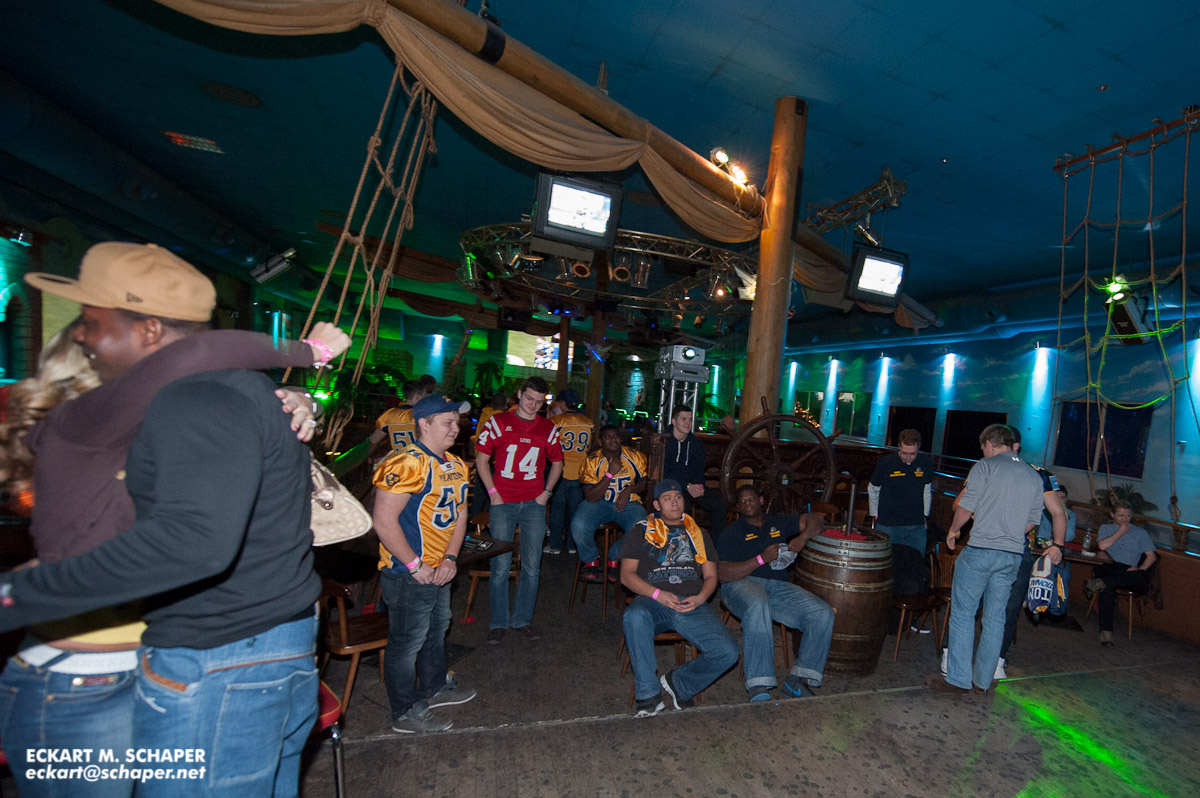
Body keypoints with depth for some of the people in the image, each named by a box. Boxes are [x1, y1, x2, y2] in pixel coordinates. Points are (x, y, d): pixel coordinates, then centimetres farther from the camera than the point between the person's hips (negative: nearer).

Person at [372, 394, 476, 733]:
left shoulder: (456, 466, 6)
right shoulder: (407, 464, -22)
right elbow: (384, 521, -25)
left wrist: (450, 559, -1)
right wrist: (415, 566, -19)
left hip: (439, 572, 9)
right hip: (408, 575, -9)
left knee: (436, 631, 25)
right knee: (407, 642, 8)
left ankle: (435, 687, 46)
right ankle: (406, 713, 27)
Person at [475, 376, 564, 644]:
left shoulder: (548, 428, 7)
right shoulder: (498, 422, 0)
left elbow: (557, 463, 17)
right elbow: (481, 459, 3)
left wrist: (546, 492, 6)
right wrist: (493, 492, -4)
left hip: (534, 504, 2)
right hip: (503, 503, -2)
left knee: (532, 566, 8)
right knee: (500, 566, 2)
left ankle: (523, 619, 24)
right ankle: (498, 622, 18)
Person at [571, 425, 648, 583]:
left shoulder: (635, 456, -2)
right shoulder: (592, 461, -9)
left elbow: (647, 482, 7)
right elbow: (590, 497, -14)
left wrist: (629, 489, -12)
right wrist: (610, 473, -22)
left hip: (628, 503, 1)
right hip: (599, 503, -1)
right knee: (579, 526, -30)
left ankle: (614, 557, 4)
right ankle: (591, 561, 4)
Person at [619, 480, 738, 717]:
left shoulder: (698, 534, 25)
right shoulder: (642, 533, 16)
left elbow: (710, 576, 18)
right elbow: (627, 575, 6)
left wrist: (699, 599, -5)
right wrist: (658, 594, -11)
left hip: (693, 605, 3)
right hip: (654, 601, -2)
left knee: (728, 652, -20)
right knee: (635, 615, -37)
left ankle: (679, 683, 6)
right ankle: (648, 695, -19)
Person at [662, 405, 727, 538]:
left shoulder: (696, 443, 11)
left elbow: (699, 471, 11)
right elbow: (664, 473, -11)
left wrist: (699, 486, -12)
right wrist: (687, 486, -19)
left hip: (693, 486, 5)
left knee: (720, 503, -15)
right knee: (683, 506, -35)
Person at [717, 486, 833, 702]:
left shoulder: (778, 523, 24)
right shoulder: (731, 533, 10)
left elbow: (816, 521, 20)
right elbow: (723, 575, -3)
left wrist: (803, 537, -3)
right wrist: (761, 559, -11)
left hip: (779, 587, 5)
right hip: (743, 585, -4)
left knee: (824, 614, -18)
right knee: (758, 605, -39)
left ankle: (797, 680, -12)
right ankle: (759, 689, -37)